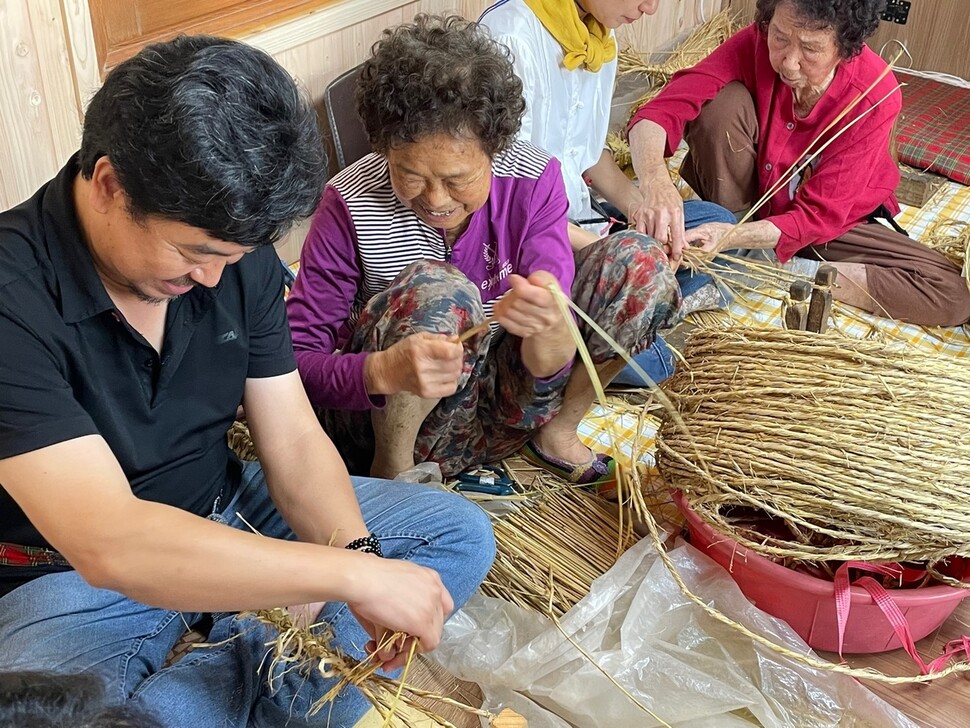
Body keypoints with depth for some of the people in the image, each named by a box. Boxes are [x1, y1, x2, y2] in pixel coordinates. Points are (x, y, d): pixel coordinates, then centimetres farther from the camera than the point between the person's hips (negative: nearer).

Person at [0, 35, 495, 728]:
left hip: (231, 519, 6)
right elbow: (105, 542, -35)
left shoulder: (240, 255, -7)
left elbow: (294, 441, -3)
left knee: (461, 535, -1)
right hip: (72, 576, -5)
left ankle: (250, 662, -17)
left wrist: (358, 554, -23)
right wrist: (352, 574, -37)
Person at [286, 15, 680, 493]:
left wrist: (546, 329, -42)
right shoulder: (351, 205, -20)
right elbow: (294, 359, -20)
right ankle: (391, 470, -11)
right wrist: (385, 372, -41)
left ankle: (558, 433, 6)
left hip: (502, 406, 3)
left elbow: (547, 372, -16)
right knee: (438, 290, -36)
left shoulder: (533, 179, -13)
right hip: (381, 415, -3)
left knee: (640, 260, -13)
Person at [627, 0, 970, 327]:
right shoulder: (754, 46, -23)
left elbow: (819, 215, -25)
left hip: (832, 221, 1)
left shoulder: (875, 96, -26)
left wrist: (733, 237, -41)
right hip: (749, 200, 0)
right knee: (723, 103, -29)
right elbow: (660, 112, -33)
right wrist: (656, 182, -54)